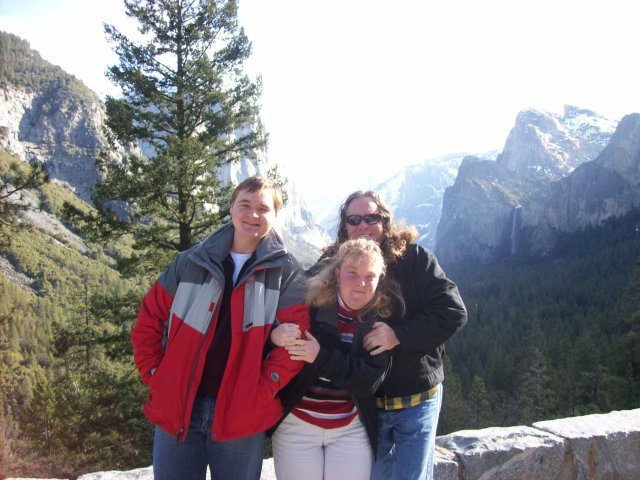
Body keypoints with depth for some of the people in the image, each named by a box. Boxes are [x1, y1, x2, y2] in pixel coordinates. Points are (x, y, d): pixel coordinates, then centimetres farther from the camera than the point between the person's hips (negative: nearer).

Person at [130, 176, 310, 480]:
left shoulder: (286, 272, -2)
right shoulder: (192, 261, 3)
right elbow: (148, 323, 7)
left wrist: (260, 392, -14)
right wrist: (157, 379, 1)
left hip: (242, 419, -1)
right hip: (176, 409, 2)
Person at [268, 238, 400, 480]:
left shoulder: (381, 320, -6)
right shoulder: (309, 305, -10)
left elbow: (372, 378, -15)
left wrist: (321, 357, -26)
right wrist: (274, 335, -31)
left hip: (352, 430, 1)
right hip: (296, 425, 0)